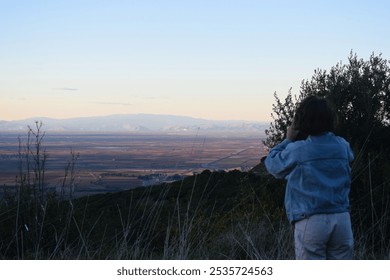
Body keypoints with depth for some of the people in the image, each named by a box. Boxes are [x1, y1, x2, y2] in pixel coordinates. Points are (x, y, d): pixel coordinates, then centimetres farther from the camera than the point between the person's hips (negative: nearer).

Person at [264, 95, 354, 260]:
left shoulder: (296, 150, -7)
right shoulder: (342, 146, 5)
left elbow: (272, 164, 9)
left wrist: (288, 140, 19)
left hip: (311, 221, -4)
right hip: (342, 218, 4)